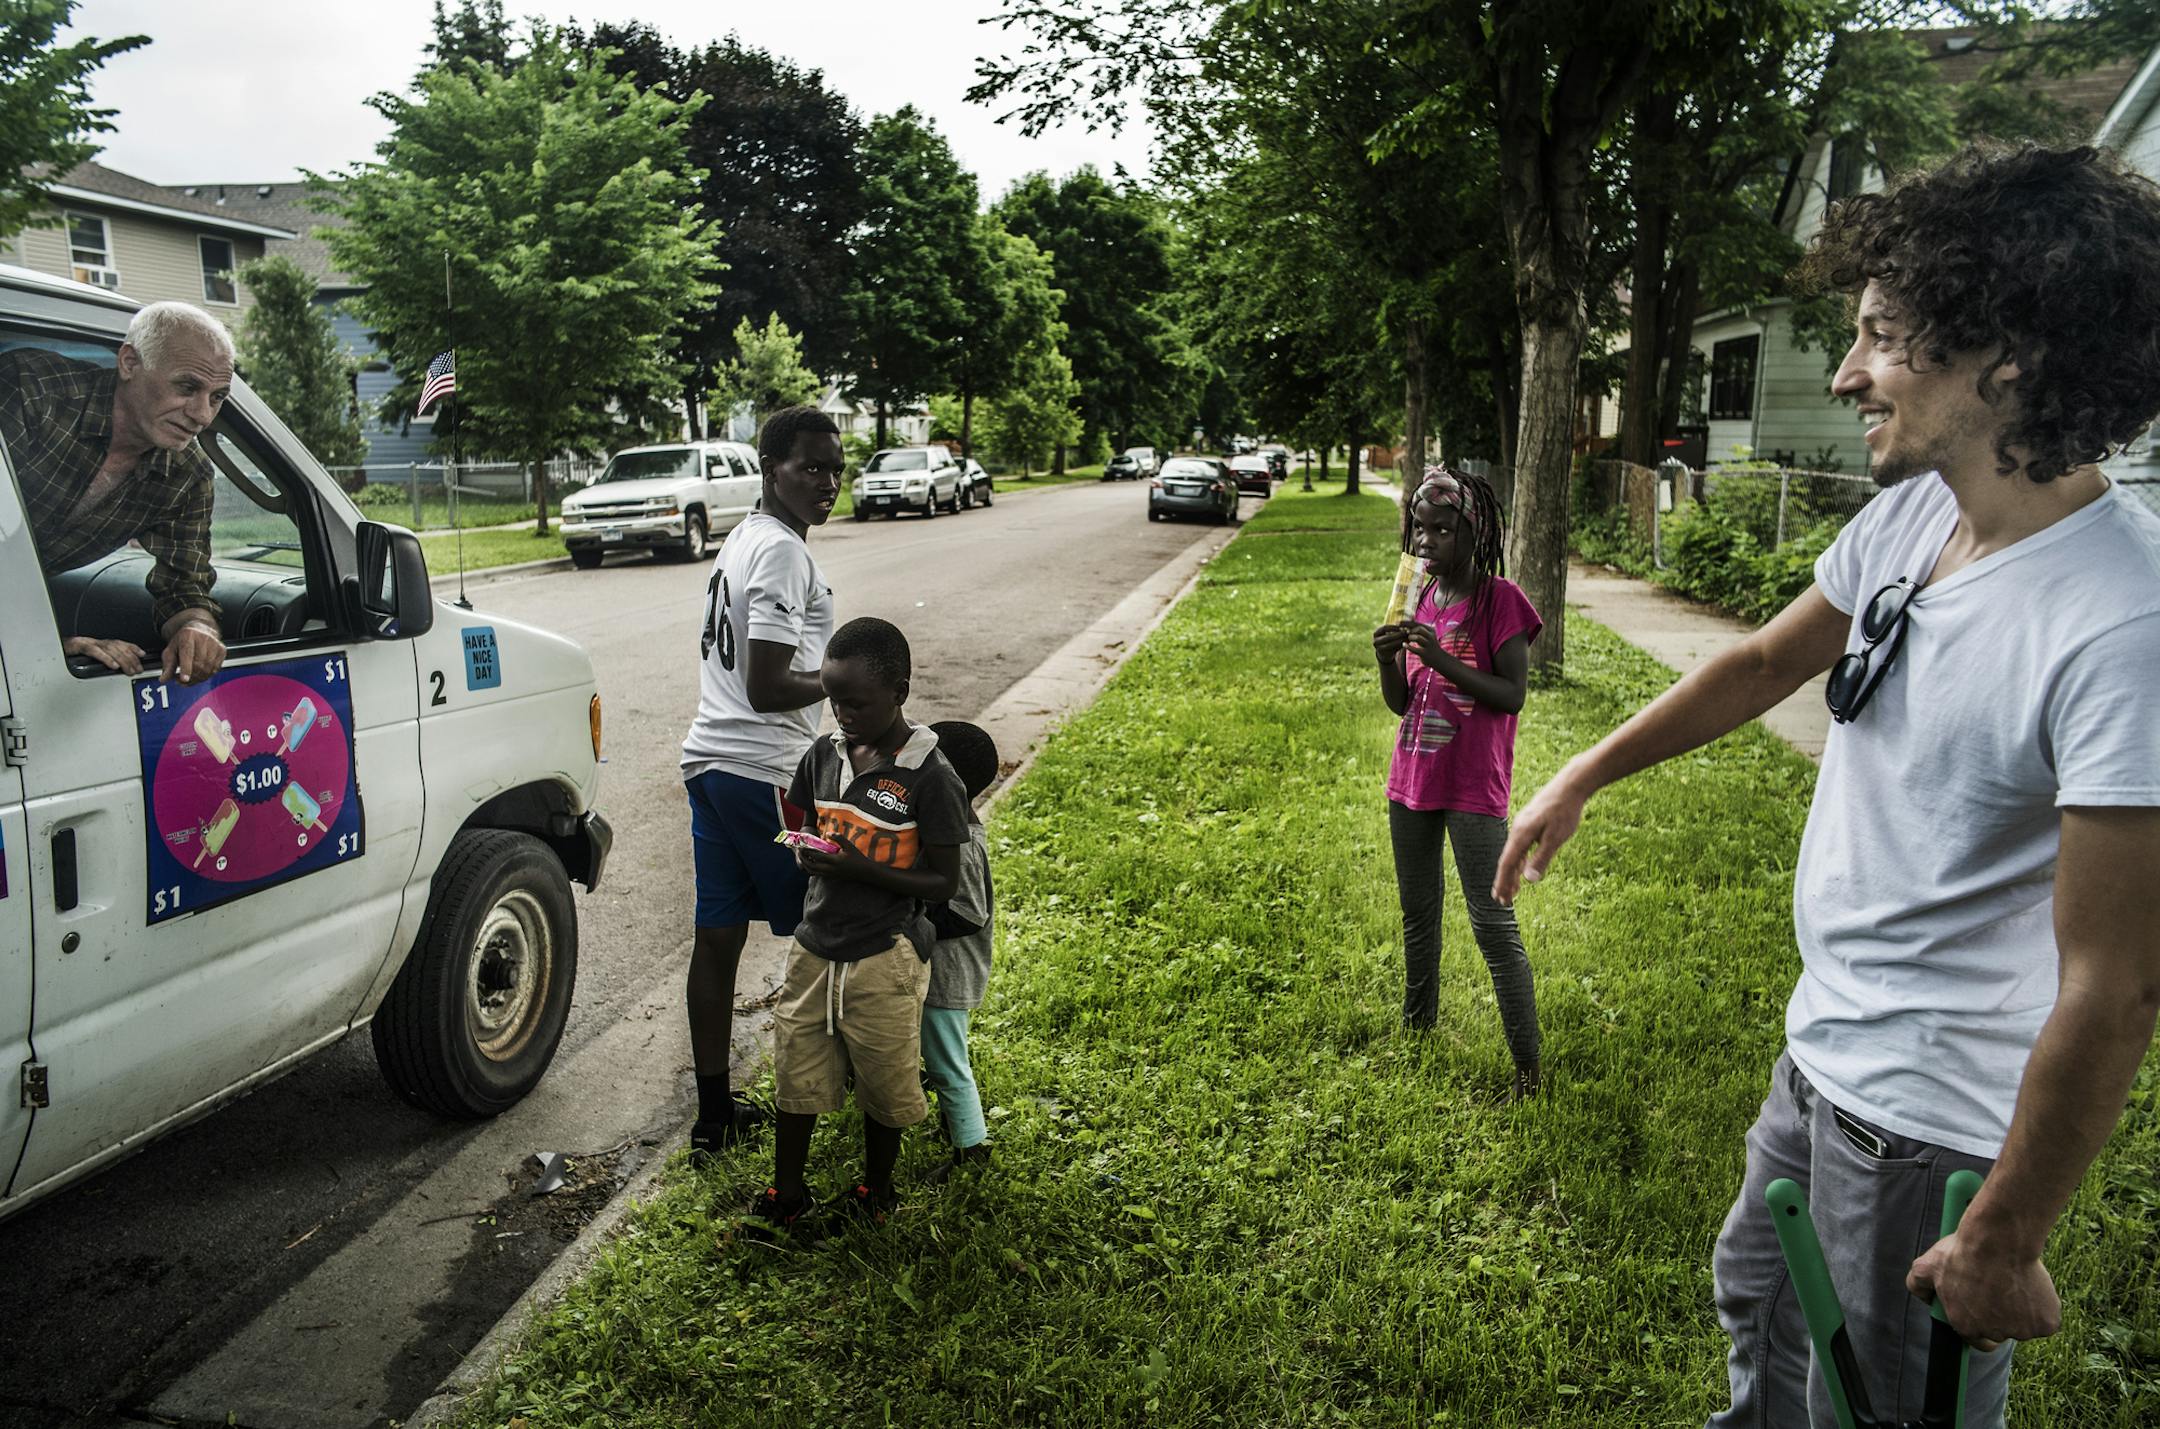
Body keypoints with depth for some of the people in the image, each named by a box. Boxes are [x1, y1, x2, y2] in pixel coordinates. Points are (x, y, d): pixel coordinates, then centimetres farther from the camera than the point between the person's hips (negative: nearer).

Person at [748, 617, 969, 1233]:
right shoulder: (823, 755, 0)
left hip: (883, 958, -4)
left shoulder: (930, 778, -16)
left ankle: (876, 1192, 36)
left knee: (881, 1087, 12)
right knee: (795, 1076, 13)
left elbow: (944, 882, -13)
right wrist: (808, 853, -3)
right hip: (815, 947, 5)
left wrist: (861, 869, -23)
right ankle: (785, 1195, 32)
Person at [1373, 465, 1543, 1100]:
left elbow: (1513, 695, -16)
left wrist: (1442, 659, -25)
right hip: (1412, 779, 7)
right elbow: (1400, 703, 8)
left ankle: (1527, 1064, 6)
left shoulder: (1500, 599, -11)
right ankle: (1417, 1029, 34)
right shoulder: (1419, 598, 7)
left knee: (1493, 925, -4)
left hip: (1473, 788, -6)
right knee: (1417, 912, 18)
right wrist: (1389, 660, -12)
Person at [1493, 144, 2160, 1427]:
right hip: (1824, 1053, 8)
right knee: (1757, 1296, 29)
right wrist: (1582, 780, 18)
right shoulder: (1911, 515, -4)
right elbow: (1766, 663, 12)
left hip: (1934, 1121, -8)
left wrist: (2004, 1241, -17)